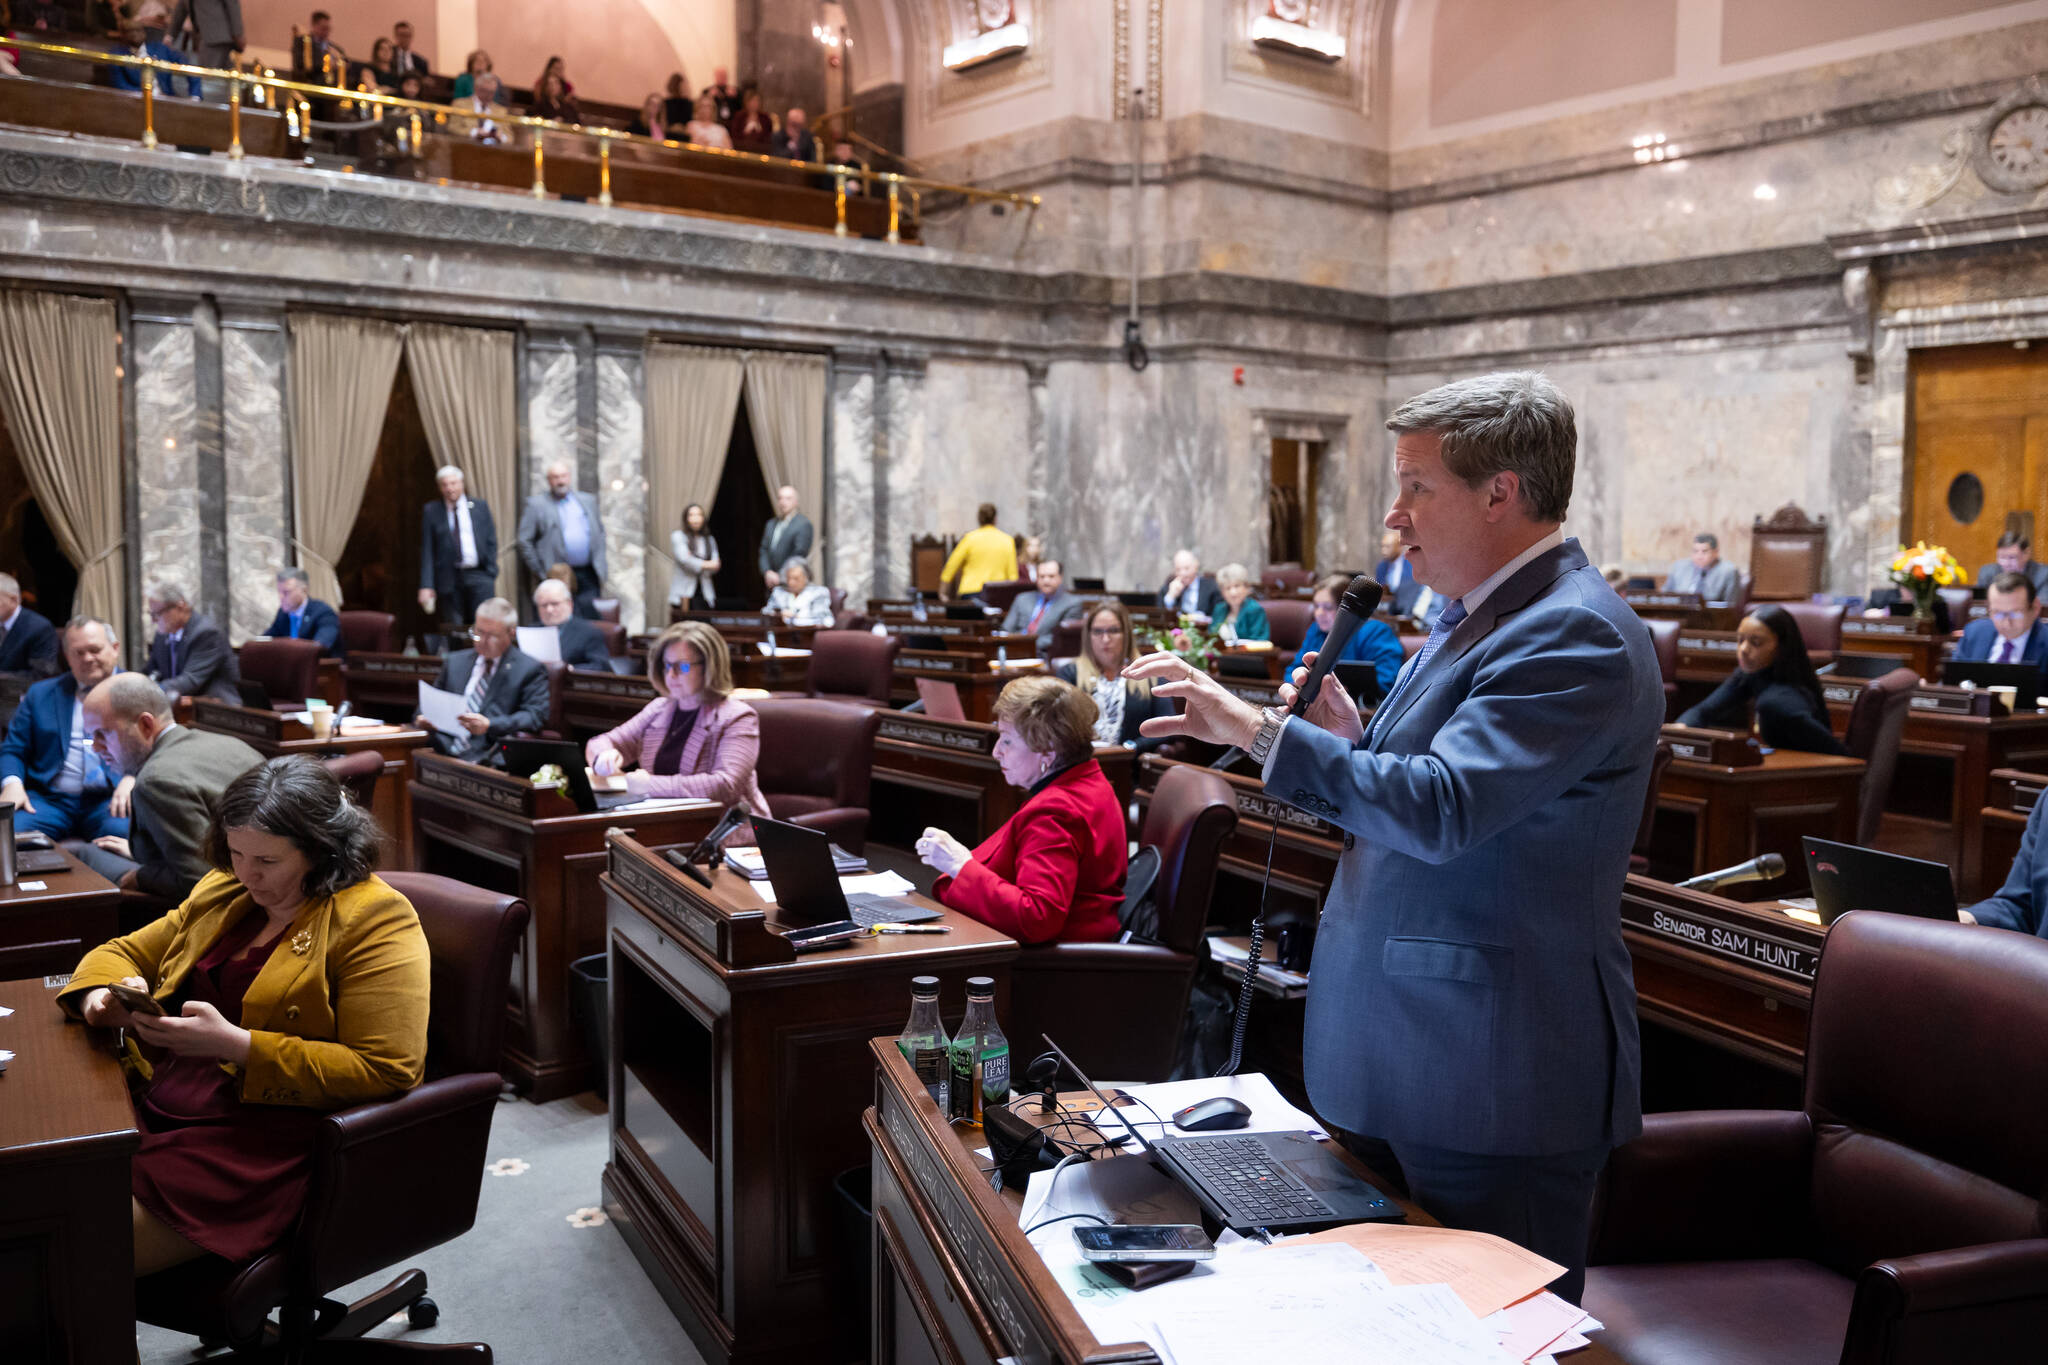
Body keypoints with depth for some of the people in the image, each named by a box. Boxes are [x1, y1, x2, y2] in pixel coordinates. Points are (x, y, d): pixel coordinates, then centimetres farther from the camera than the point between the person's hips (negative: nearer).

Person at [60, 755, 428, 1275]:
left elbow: (384, 1071, -14)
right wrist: (103, 997, 1)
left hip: (268, 1142, -7)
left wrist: (235, 1044, -19)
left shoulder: (375, 920, -7)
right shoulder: (223, 893, 16)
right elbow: (124, 952, 28)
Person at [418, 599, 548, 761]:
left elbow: (534, 717, -5)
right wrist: (422, 719, 3)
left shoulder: (530, 670, 5)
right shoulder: (455, 662, 22)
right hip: (443, 754, 5)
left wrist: (489, 725, -19)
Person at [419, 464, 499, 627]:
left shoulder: (480, 506, 8)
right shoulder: (431, 511, 5)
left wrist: (493, 574, 2)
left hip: (479, 576, 0)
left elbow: (491, 542, 10)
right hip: (449, 579, 0)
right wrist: (426, 585, -5)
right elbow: (426, 550, 2)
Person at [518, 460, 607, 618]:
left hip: (588, 575, 3)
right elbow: (525, 541, -1)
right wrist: (540, 573, -4)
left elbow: (600, 533, 18)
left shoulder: (588, 500, 14)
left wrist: (600, 568, 9)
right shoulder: (536, 504, 2)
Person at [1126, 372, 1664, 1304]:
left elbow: (1444, 808, -30)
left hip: (1494, 1083, -10)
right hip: (1411, 1062, 10)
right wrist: (1356, 738, 1)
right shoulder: (1476, 614, 14)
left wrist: (1259, 730, -26)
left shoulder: (1575, 635, -19)